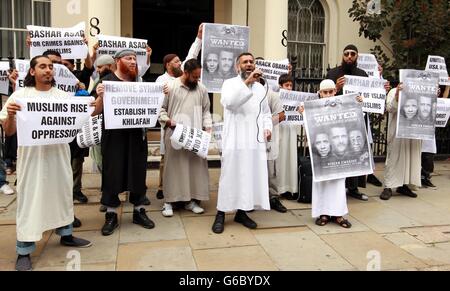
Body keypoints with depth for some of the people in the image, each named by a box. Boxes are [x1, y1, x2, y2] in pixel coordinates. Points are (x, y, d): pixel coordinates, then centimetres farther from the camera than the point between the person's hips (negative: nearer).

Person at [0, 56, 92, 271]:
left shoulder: (63, 95, 8)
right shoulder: (20, 95, -1)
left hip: (59, 155, 4)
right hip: (31, 157, -3)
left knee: (63, 194, 15)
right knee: (29, 199, 1)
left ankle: (66, 235, 34)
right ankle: (24, 251, 11)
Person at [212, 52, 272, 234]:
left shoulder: (260, 87, 18)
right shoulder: (230, 83, 1)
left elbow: (266, 112, 21)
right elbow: (229, 102, -20)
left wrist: (267, 127, 3)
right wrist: (247, 81, -24)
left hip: (255, 141, 5)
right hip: (235, 140, -5)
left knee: (252, 177, 6)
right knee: (230, 176, -1)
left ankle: (241, 212, 18)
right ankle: (221, 214, 9)